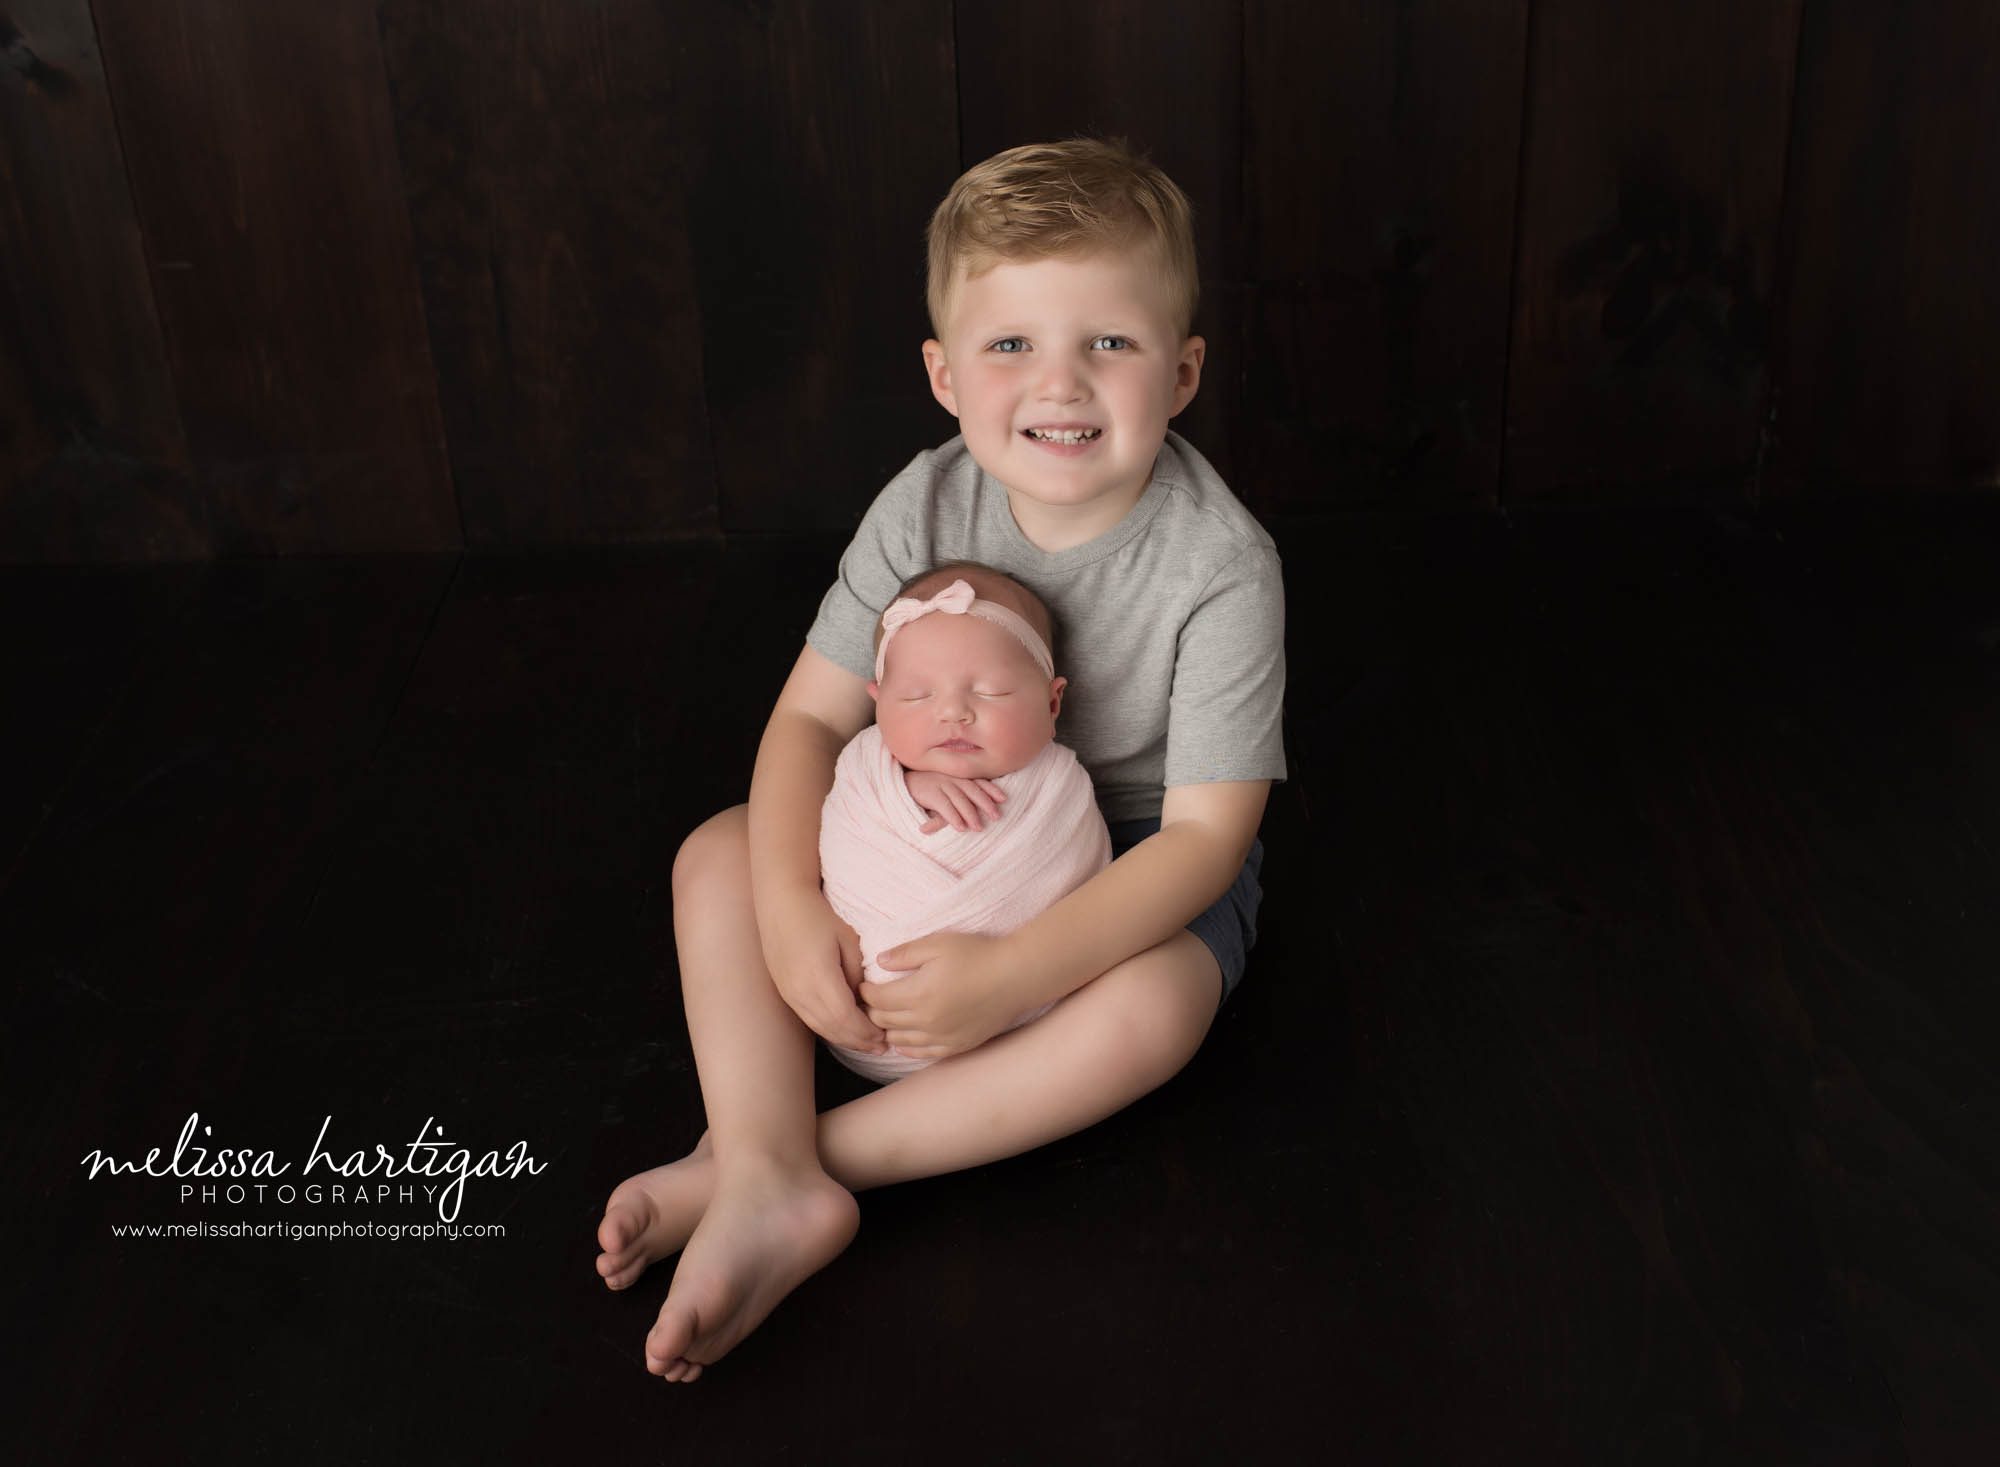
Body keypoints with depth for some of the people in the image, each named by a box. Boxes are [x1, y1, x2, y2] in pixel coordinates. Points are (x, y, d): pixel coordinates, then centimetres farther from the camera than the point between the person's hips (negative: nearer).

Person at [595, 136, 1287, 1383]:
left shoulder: (1221, 566, -27)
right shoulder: (927, 508, -14)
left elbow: (1206, 832, -26)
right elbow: (812, 717, -10)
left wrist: (1007, 976, -34)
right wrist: (791, 910, -27)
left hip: (1142, 861, -4)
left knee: (1155, 1003, -36)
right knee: (720, 855, -11)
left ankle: (770, 1161, -30)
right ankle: (769, 1177, -27)